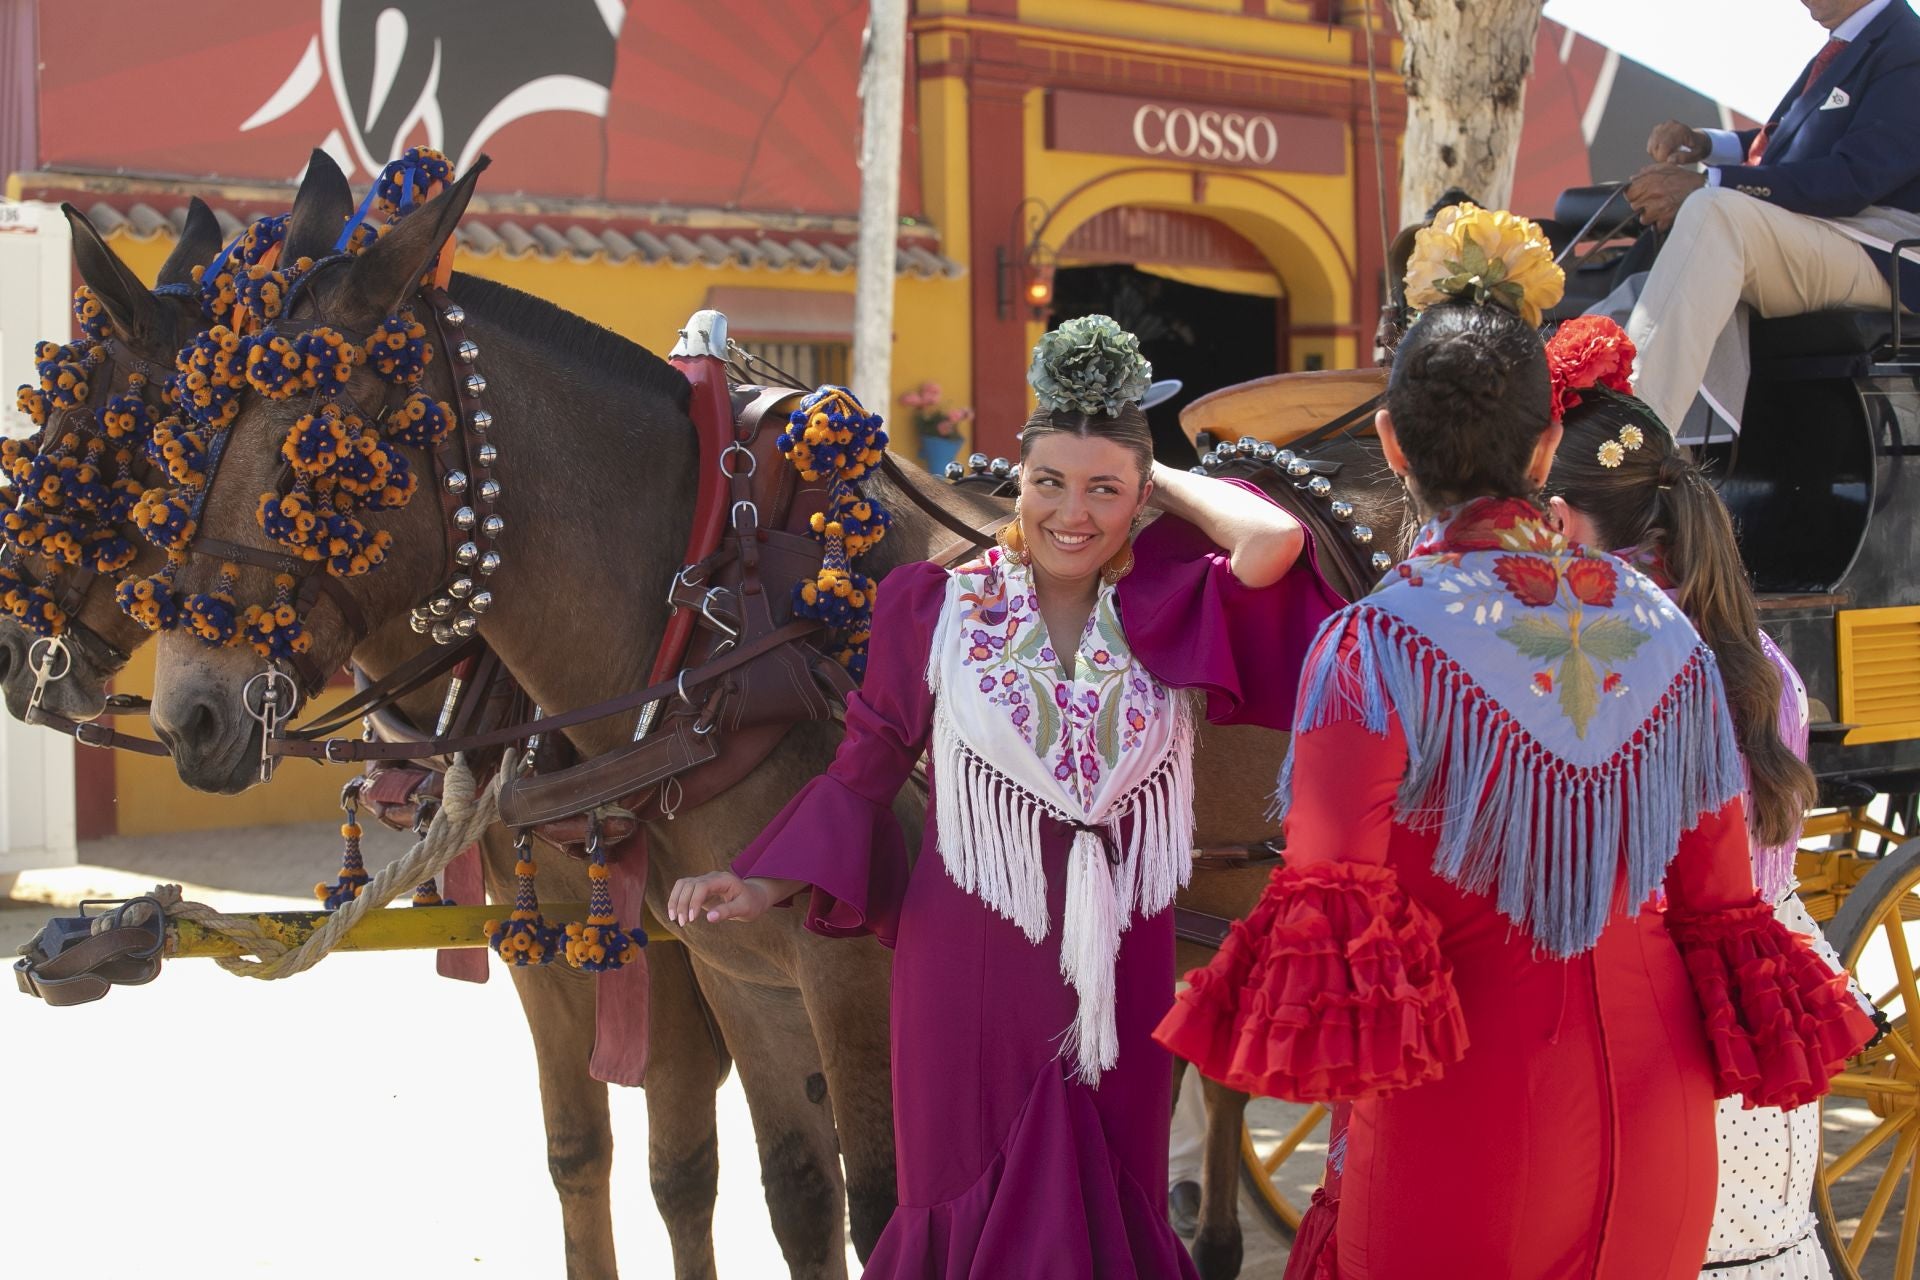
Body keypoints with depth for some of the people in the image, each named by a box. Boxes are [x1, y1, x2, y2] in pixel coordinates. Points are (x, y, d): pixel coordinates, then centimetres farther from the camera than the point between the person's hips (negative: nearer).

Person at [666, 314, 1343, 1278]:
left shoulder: (1174, 614, -1)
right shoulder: (937, 609, -2)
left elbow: (1273, 538, -19)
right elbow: (864, 775, 4)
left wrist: (1161, 479, -4)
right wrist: (769, 883, -7)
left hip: (1121, 978, 1)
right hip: (968, 971, -1)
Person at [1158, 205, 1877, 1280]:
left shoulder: (1379, 647, -12)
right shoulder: (1670, 635, 3)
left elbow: (1330, 902, -18)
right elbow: (1722, 901, 9)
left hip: (1466, 1113, -4)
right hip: (1655, 1105, 5)